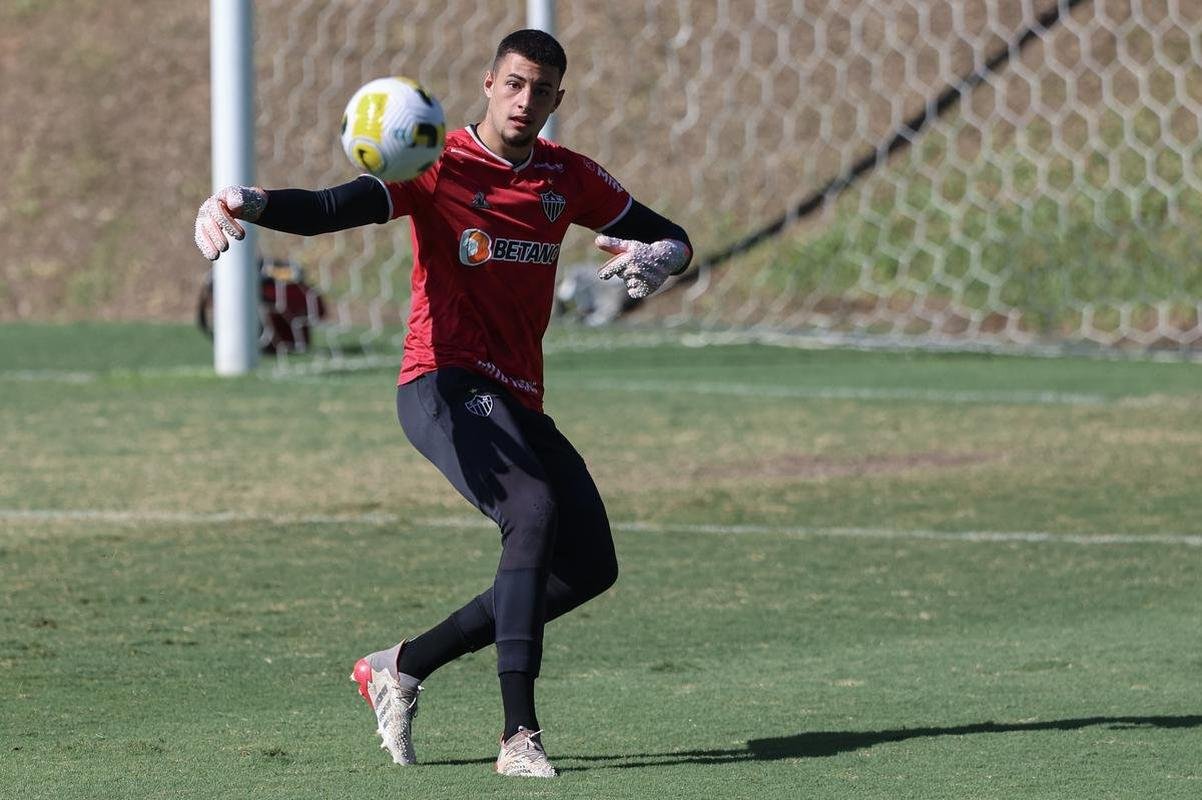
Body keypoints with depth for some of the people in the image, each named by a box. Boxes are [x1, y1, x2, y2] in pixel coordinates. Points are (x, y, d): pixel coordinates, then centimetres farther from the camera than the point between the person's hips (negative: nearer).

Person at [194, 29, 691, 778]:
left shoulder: (569, 177, 11)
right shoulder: (440, 166, -6)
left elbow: (673, 238, 17)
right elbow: (332, 209, -19)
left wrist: (658, 257, -9)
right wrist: (249, 203, -39)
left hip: (518, 402, 7)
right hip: (444, 385, -7)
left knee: (589, 568, 5)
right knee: (533, 511, -30)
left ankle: (403, 667, 15)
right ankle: (520, 737, -34)